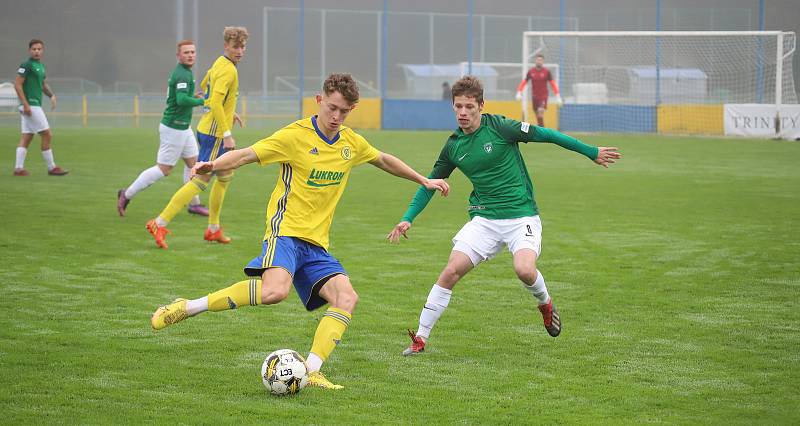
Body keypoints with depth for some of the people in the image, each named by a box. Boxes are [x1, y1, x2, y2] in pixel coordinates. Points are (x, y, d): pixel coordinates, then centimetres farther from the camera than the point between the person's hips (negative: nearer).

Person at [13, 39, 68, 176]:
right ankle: (51, 168, 0)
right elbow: (17, 84, -16)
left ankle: (19, 168, 6)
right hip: (30, 105, -9)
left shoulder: (40, 66, 16)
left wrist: (52, 95, 10)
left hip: (35, 105, 9)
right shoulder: (27, 65, -11)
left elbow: (43, 84, 28)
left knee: (26, 138, 7)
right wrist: (25, 104, -21)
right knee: (47, 135, -6)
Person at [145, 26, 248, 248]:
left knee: (225, 176, 20)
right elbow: (215, 102, -27)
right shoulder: (228, 70, -18)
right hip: (215, 133, -10)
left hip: (208, 128, 10)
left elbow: (204, 87, 28)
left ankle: (213, 229, 28)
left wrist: (228, 113, 29)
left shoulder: (219, 64, 12)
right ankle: (160, 224, -12)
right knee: (200, 180, -10)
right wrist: (227, 134, -26)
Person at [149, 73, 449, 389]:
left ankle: (310, 372, -14)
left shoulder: (352, 143, 11)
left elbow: (384, 161, 31)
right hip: (286, 230, -7)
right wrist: (212, 165, -33)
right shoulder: (295, 136, -8)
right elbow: (247, 155, -15)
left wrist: (424, 181, 38)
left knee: (346, 298, -15)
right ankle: (185, 308, -23)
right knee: (275, 290, -33)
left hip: (316, 243, 7)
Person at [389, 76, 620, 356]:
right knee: (451, 271, -12)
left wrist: (592, 153, 2)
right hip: (484, 219, 4)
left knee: (524, 269, -28)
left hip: (521, 215, -4)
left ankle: (545, 304, 8)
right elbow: (430, 184, 19)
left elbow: (545, 135, -2)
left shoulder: (499, 127, -9)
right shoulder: (453, 146, 6)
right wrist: (407, 219, 11)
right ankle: (420, 339, -3)